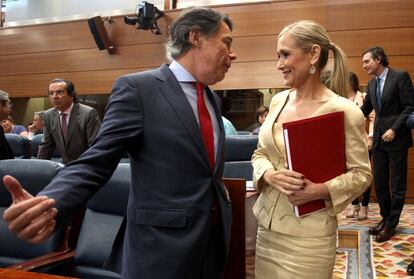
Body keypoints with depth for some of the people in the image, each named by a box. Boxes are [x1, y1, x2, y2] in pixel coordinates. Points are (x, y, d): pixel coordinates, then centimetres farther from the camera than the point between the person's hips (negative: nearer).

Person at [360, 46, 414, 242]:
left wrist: (394, 129, -18)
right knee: (379, 182, 11)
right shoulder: (371, 83, 11)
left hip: (397, 139, -6)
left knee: (397, 184, 4)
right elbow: (365, 109, 17)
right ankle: (385, 218, 26)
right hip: (379, 138, 7)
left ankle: (391, 224, 14)